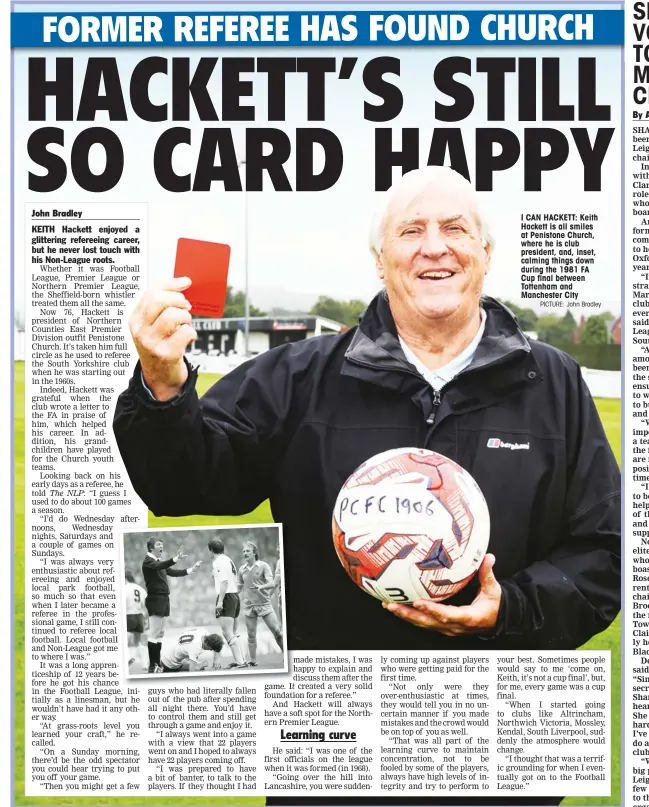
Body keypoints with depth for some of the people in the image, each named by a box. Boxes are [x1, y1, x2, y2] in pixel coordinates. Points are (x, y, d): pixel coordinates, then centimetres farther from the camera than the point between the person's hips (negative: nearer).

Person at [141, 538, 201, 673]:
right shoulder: (148, 561, -9)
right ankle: (152, 666, -8)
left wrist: (190, 570, 19)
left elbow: (173, 572, 25)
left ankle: (158, 664, 16)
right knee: (154, 633, -9)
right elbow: (158, 566, -29)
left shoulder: (160, 562, 17)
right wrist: (175, 559, -42)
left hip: (163, 600, 9)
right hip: (155, 600, -9)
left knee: (160, 633, 11)